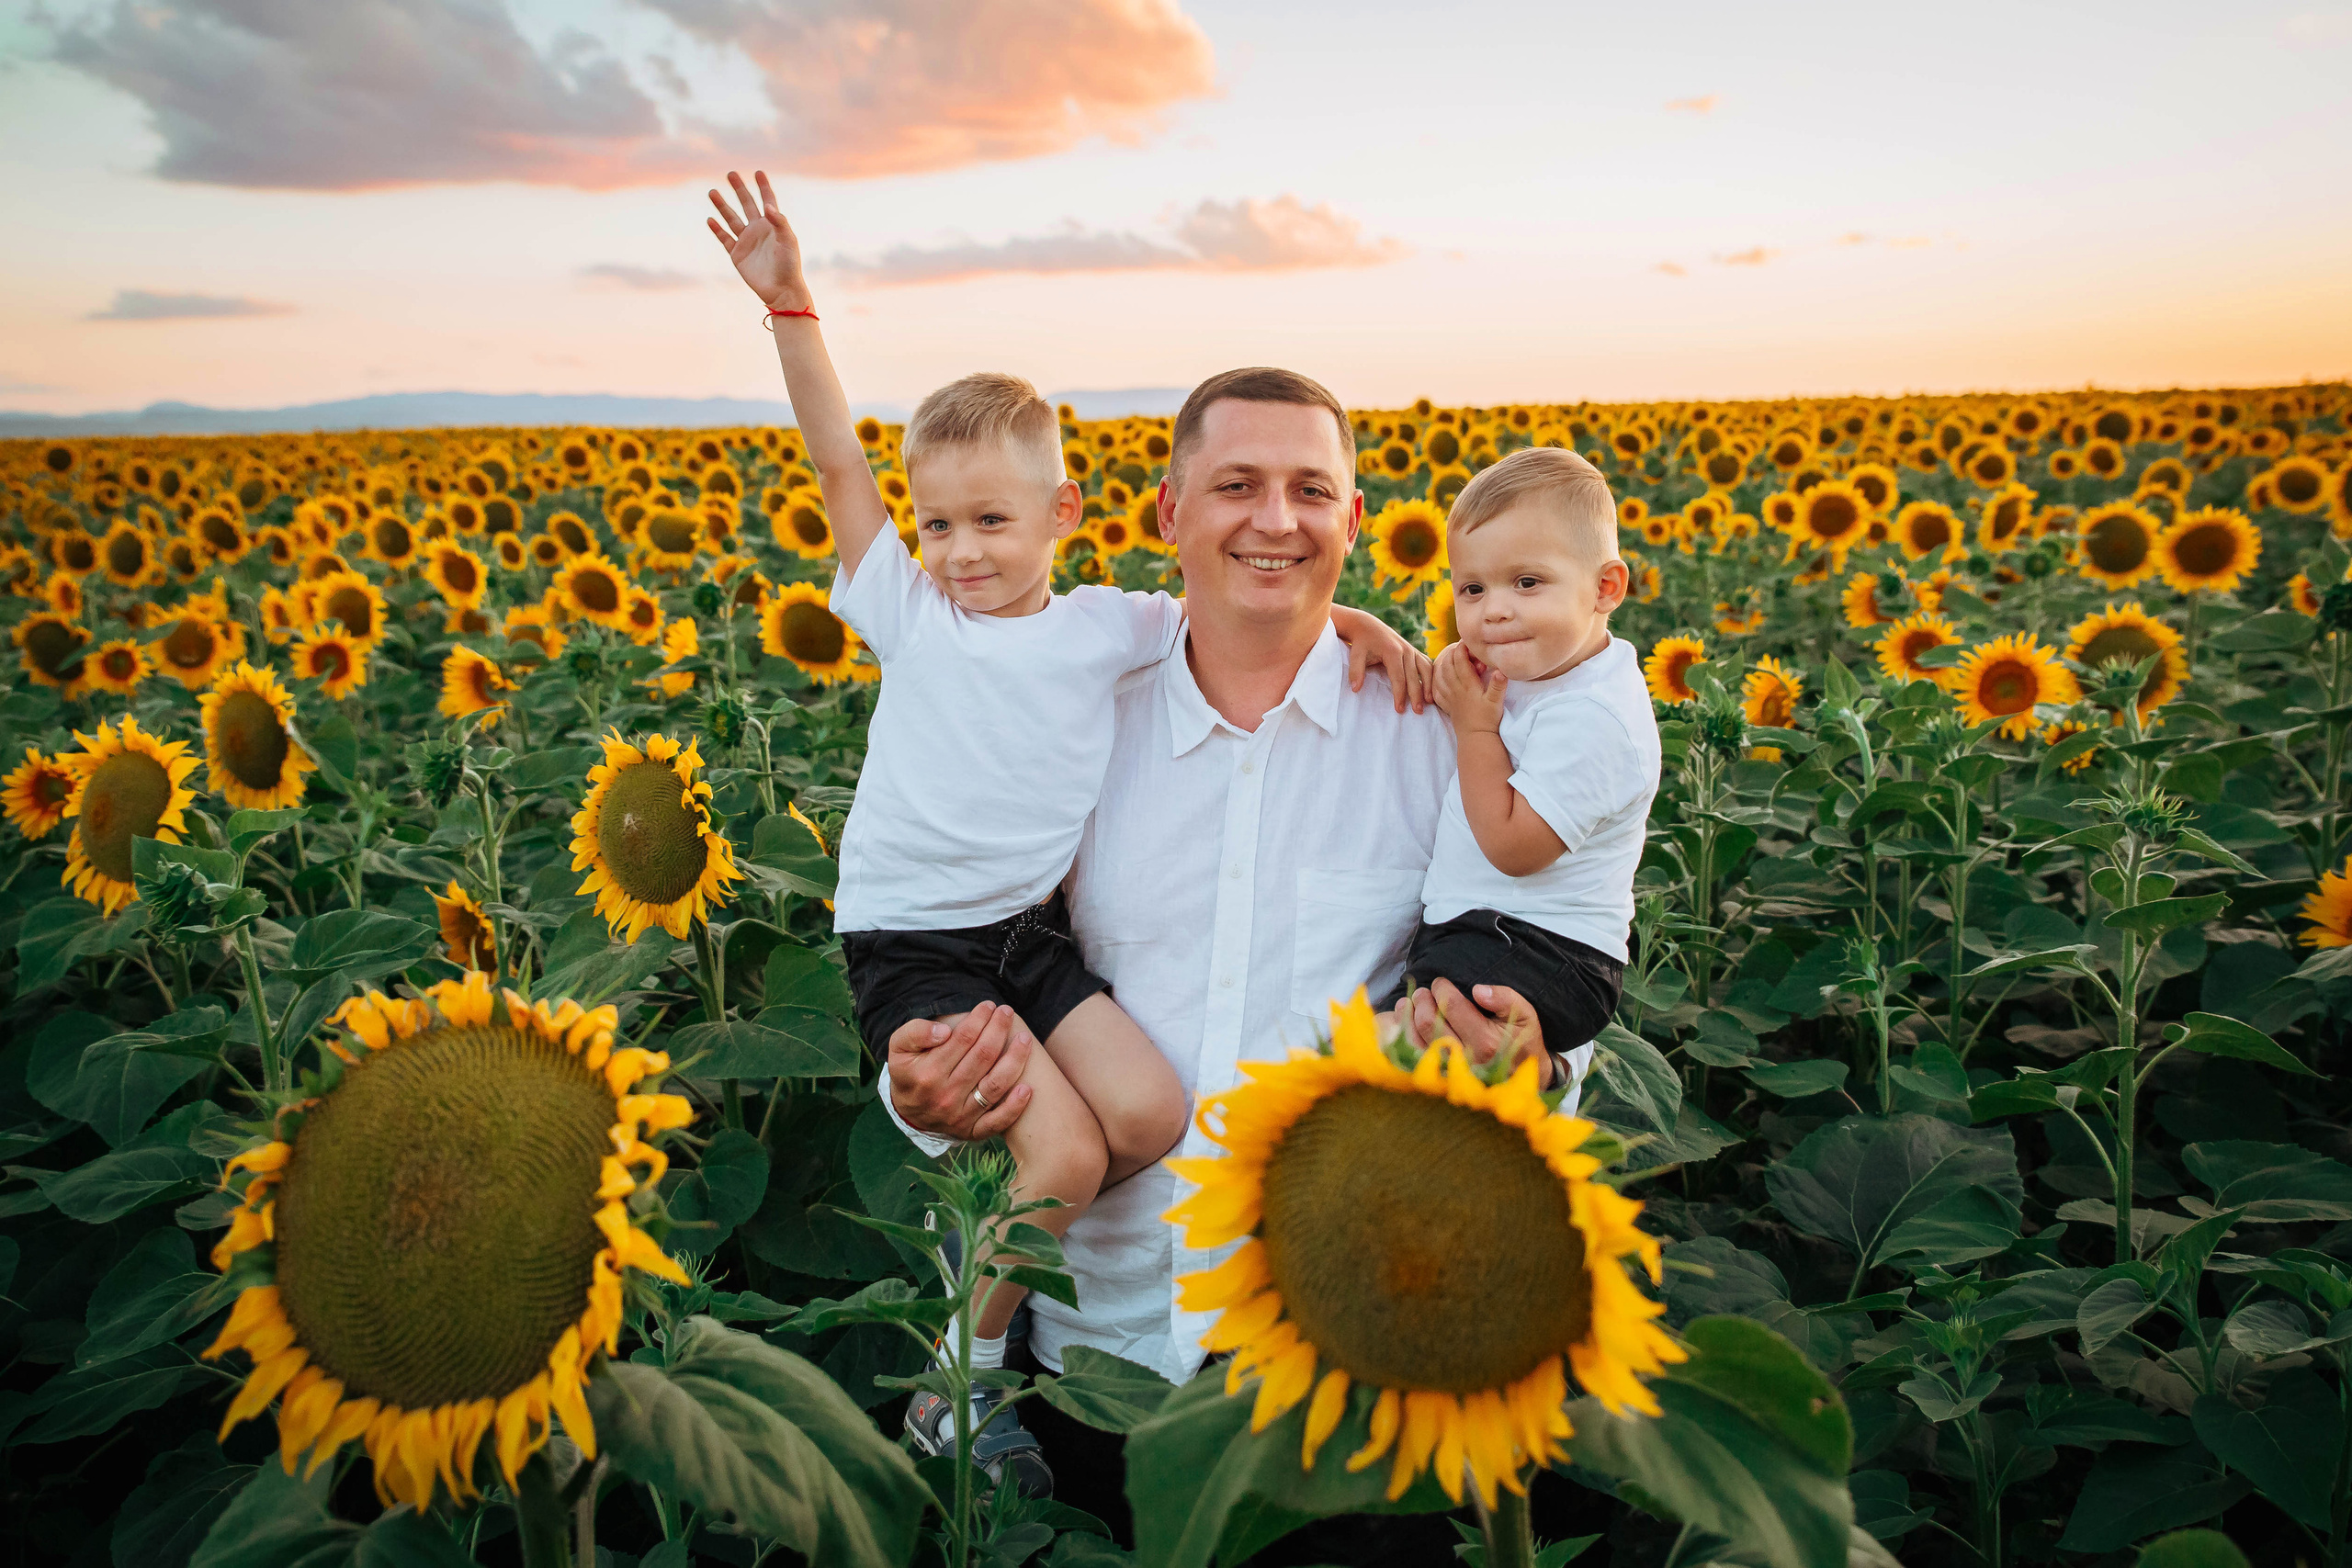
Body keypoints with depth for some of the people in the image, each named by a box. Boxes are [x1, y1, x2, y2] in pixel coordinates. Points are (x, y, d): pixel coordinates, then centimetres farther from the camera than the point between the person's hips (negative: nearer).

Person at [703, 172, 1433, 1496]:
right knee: (1068, 1154, -17)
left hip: (1032, 934, 4)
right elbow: (839, 460, -6)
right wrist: (789, 303, -9)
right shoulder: (911, 614, -2)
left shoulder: (1106, 627, 4)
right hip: (912, 945, -4)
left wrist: (1361, 623, -6)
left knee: (1152, 1113, -13)